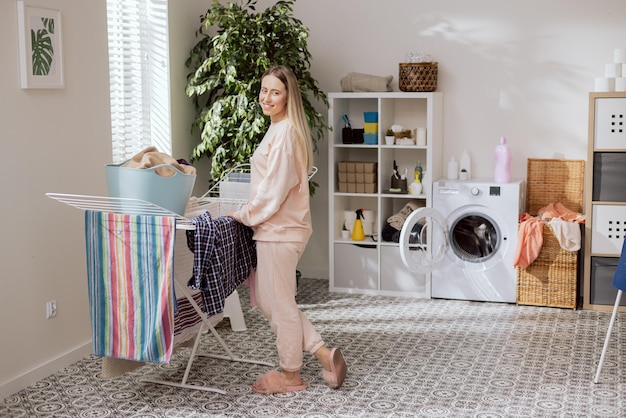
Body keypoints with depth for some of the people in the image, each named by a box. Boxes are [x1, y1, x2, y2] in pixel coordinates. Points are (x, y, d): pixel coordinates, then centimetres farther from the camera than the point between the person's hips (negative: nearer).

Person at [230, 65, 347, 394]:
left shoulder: (284, 133, -18)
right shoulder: (280, 129, 14)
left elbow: (274, 190, -20)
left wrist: (244, 215, -8)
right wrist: (249, 213, 15)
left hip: (279, 230, -11)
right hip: (277, 227, 11)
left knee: (279, 303, 3)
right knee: (267, 300, 17)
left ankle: (290, 375, 20)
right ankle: (324, 354, 19)